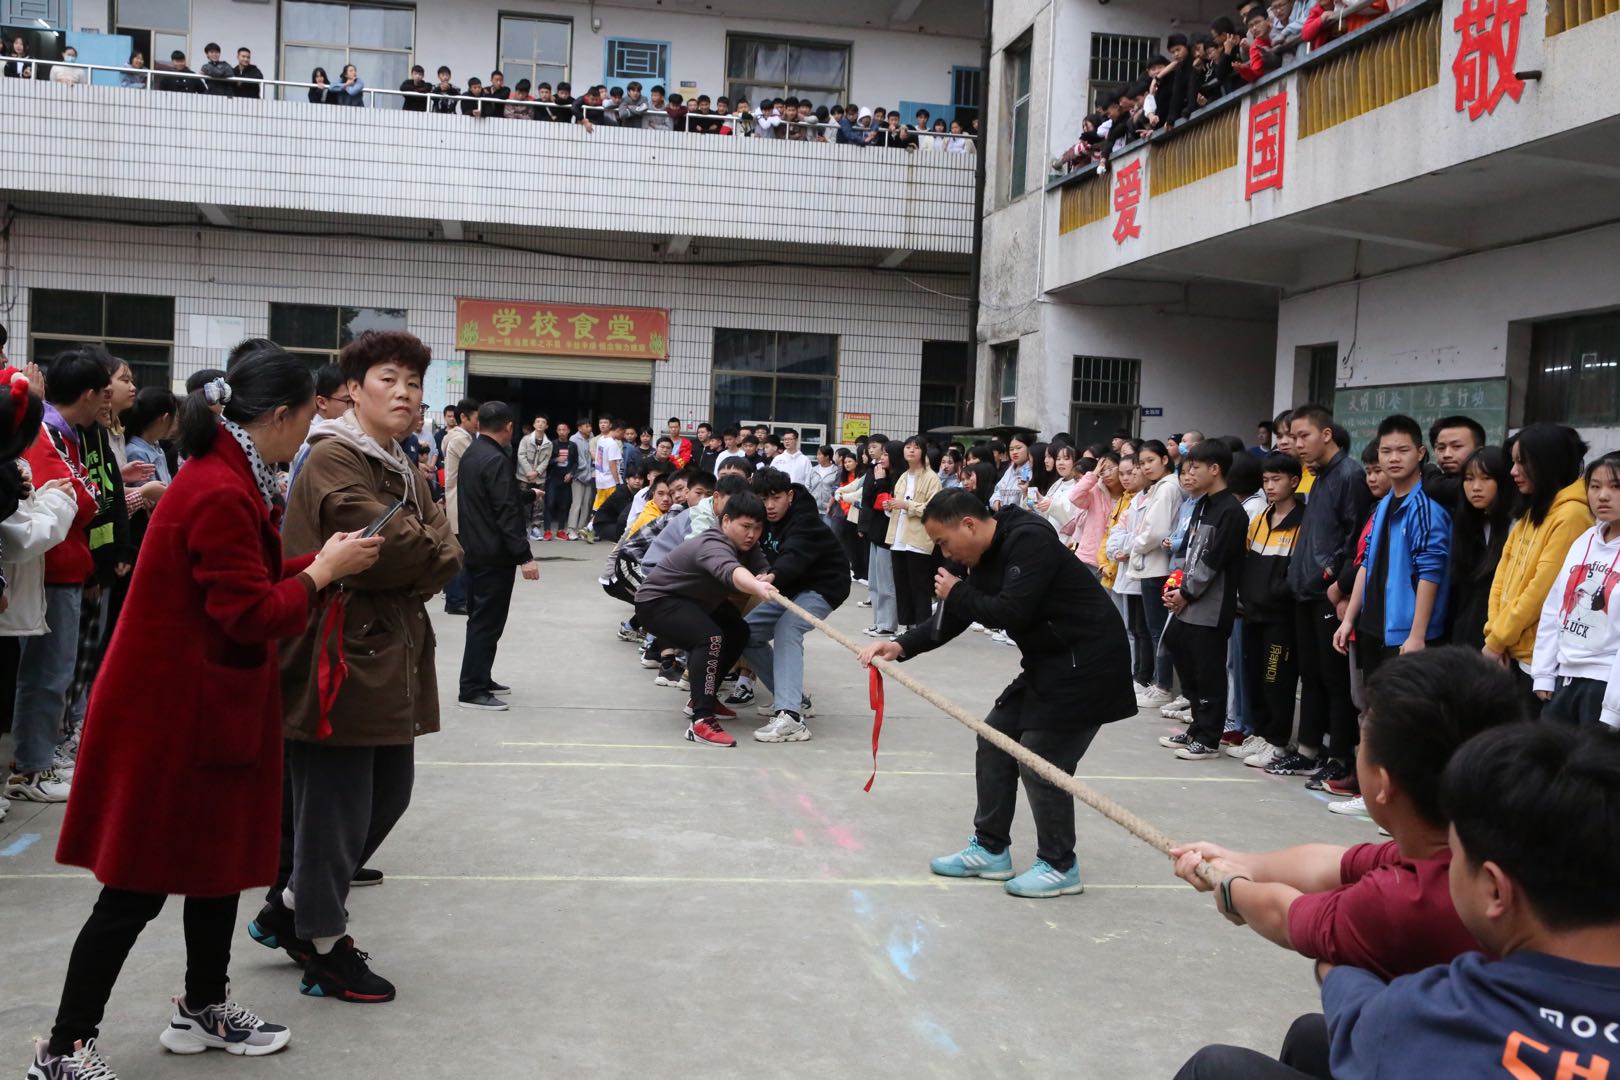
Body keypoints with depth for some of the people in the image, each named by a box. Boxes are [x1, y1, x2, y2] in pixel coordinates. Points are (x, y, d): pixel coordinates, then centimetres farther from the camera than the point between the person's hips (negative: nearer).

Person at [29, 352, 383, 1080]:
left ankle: (203, 1010, 35)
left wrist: (322, 562, 7)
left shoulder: (227, 476, 8)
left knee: (218, 859, 19)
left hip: (208, 704, 10)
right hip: (174, 712, -10)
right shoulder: (221, 493, -24)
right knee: (141, 884, 1)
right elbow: (252, 614, -23)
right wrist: (322, 571, -11)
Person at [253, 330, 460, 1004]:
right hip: (340, 660, -10)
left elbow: (447, 559, 8)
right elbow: (389, 545, -21)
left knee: (387, 796, 17)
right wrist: (429, 550, -3)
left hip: (393, 657, 10)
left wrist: (411, 554, -9)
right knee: (335, 805, 1)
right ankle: (326, 950, 18)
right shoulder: (334, 460, -12)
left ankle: (288, 909, 34)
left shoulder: (409, 474, 17)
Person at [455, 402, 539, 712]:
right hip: (494, 555, -10)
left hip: (474, 550, 10)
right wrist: (524, 556, -24)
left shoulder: (470, 454, 11)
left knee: (480, 618, 18)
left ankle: (479, 679, 27)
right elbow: (507, 513, -24)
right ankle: (472, 690, -2)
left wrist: (528, 494, 41)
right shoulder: (497, 460, -20)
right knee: (487, 622, -5)